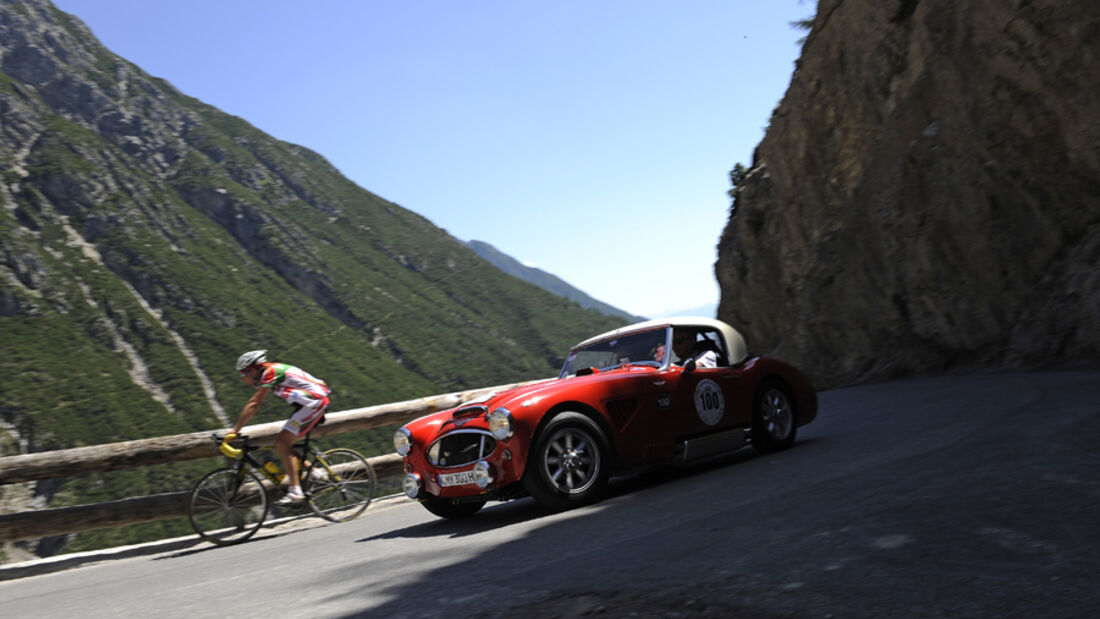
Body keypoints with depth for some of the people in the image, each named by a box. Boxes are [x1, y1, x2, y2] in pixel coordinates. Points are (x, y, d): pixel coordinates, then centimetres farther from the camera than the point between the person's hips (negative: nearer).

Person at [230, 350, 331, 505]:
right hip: (318, 402, 10)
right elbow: (253, 403, 21)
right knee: (284, 444, 11)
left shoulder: (270, 372, -13)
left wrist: (235, 430, -13)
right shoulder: (268, 373, 16)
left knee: (282, 444, -11)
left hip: (313, 402, -10)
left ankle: (295, 492, -13)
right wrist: (237, 427, 18)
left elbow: (253, 404, -16)